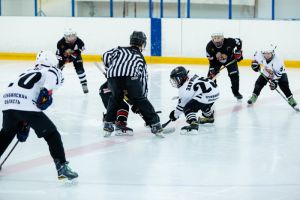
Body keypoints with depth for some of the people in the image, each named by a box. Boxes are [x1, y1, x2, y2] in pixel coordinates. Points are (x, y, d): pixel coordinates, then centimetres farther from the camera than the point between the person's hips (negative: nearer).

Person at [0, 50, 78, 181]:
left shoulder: (29, 73, 36)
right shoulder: (52, 71, 16)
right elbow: (52, 76, -13)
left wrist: (23, 126, 41)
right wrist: (46, 92, -19)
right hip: (26, 105, -7)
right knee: (51, 134, 3)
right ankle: (62, 167, -7)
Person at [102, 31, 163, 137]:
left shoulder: (120, 49, 33)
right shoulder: (141, 59, 33)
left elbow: (106, 56, 17)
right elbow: (143, 80, 30)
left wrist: (109, 69, 30)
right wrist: (143, 96, 35)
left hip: (113, 76, 2)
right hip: (130, 76, -1)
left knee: (115, 98, 26)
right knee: (141, 101, 11)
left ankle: (108, 124, 24)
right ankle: (155, 125, 6)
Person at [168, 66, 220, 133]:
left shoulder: (184, 89, -7)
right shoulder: (191, 76, 15)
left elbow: (181, 104, 2)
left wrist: (175, 115, 15)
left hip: (207, 95, -10)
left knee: (188, 108, -6)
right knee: (204, 104, 39)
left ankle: (193, 124, -26)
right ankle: (209, 117, 65)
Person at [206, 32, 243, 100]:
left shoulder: (229, 42, -34)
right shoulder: (209, 46, -30)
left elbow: (239, 41, -13)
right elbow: (211, 60, -21)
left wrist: (238, 51, -16)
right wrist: (212, 70, -26)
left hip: (230, 59, -1)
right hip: (216, 61, 1)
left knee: (234, 75, -12)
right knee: (211, 75, -10)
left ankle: (236, 92, 7)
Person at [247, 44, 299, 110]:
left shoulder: (278, 61, -38)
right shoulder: (260, 55, -27)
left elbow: (278, 74, -33)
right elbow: (256, 54, -1)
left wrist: (274, 82, -38)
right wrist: (255, 62, -7)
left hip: (279, 73, -4)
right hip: (266, 73, 4)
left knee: (284, 86, -20)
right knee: (259, 83, -4)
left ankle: (291, 100, -10)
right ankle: (254, 97, 16)